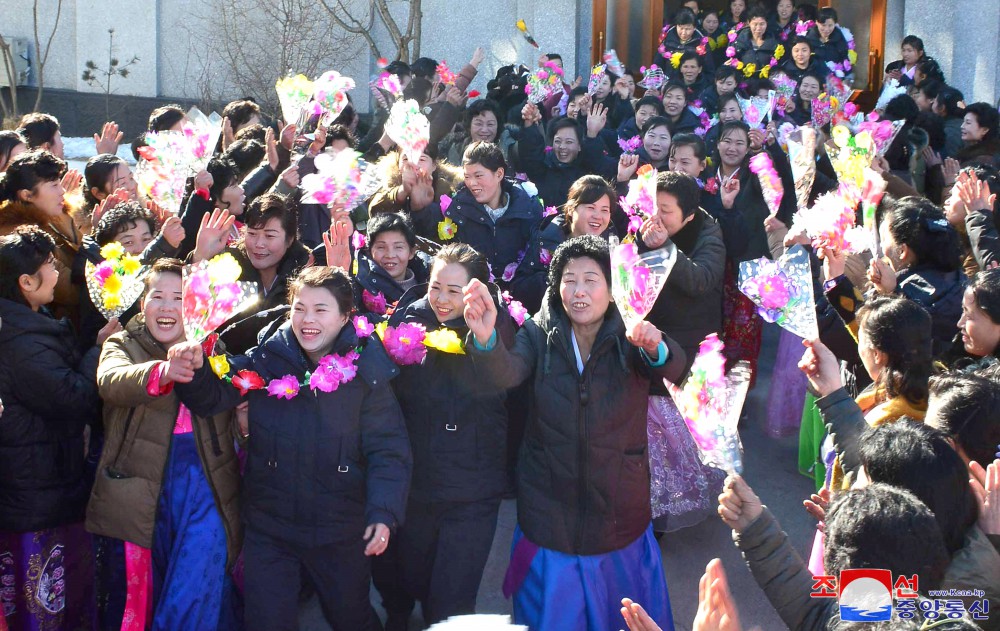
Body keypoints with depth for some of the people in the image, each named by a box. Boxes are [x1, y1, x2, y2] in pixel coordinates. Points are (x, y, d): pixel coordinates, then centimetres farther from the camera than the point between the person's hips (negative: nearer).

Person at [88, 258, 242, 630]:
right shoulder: (122, 346, 3)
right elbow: (111, 381, -21)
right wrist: (161, 372, -41)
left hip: (204, 487, 0)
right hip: (139, 494, 0)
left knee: (195, 601, -10)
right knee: (139, 599, 7)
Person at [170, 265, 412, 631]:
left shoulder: (365, 371, -10)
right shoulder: (267, 359, -6)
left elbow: (388, 452, -11)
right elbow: (213, 398, -6)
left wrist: (384, 513, -24)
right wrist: (195, 369, -27)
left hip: (341, 531, 0)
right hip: (269, 528, 1)